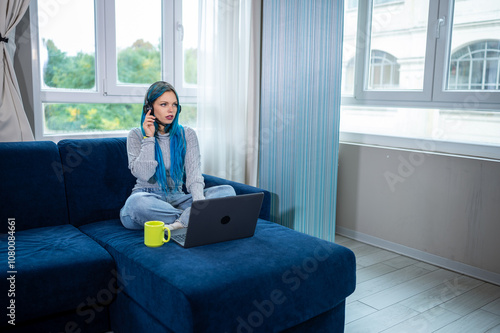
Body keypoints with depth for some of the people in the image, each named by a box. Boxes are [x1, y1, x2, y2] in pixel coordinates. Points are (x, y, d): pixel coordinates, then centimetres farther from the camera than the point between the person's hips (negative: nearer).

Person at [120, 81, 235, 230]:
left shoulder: (187, 134, 5)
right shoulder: (136, 135, 1)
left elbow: (194, 173, -7)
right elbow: (143, 174, -13)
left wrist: (199, 201, -26)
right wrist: (149, 138, -13)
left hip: (177, 198, 2)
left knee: (227, 191, -19)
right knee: (136, 202, -39)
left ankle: (178, 223, -32)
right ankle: (189, 218, -22)